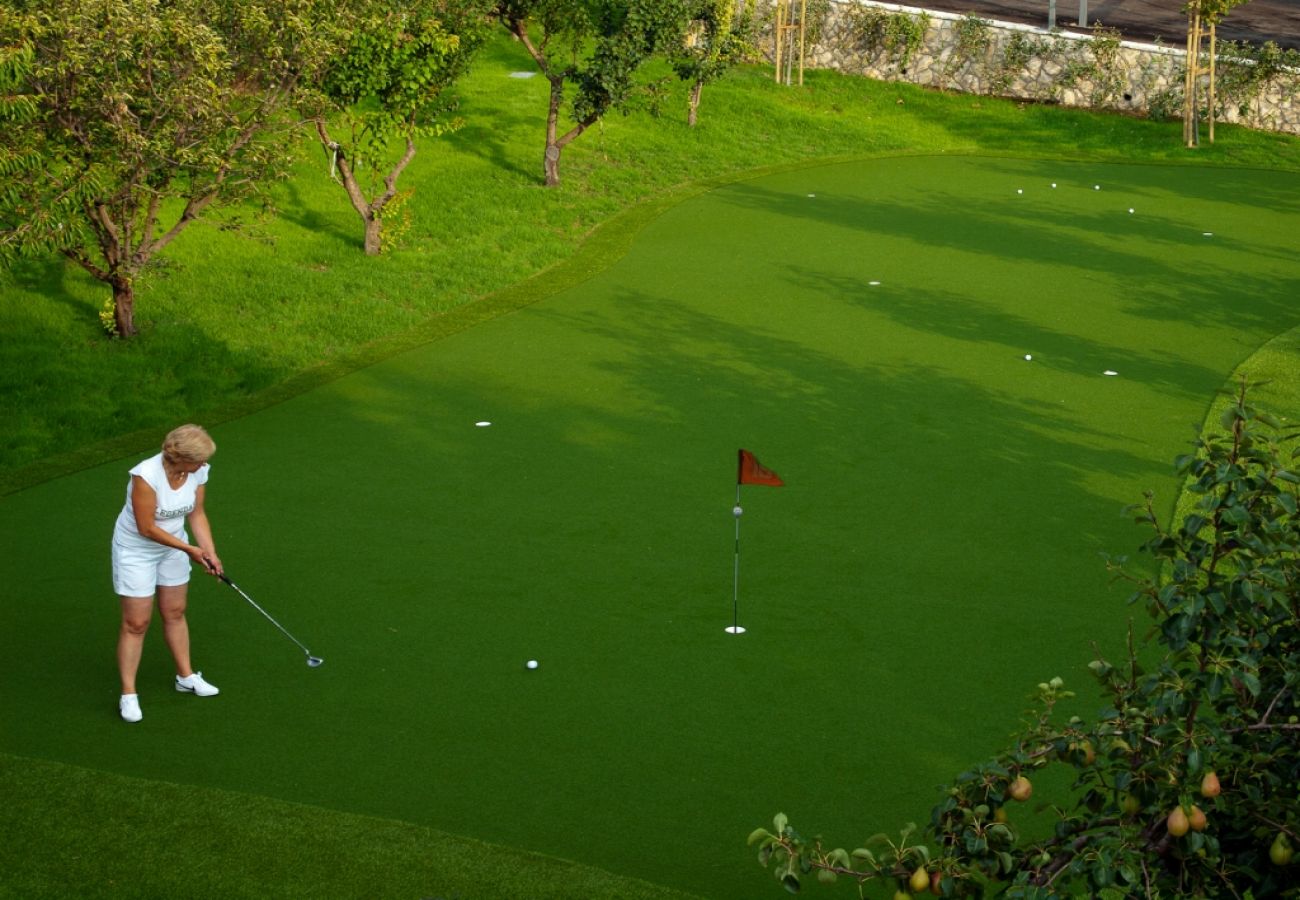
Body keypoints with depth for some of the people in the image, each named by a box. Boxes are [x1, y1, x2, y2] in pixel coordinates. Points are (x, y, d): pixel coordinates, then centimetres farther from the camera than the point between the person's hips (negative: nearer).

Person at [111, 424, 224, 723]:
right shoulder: (146, 476, -34)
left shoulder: (197, 473, -15)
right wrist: (189, 549, -20)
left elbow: (197, 514, -1)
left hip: (173, 545, 6)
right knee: (136, 623, -2)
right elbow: (147, 528, -27)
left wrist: (209, 552, -11)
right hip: (135, 550, -6)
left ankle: (186, 676, 33)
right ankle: (128, 695, 7)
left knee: (175, 612, 17)